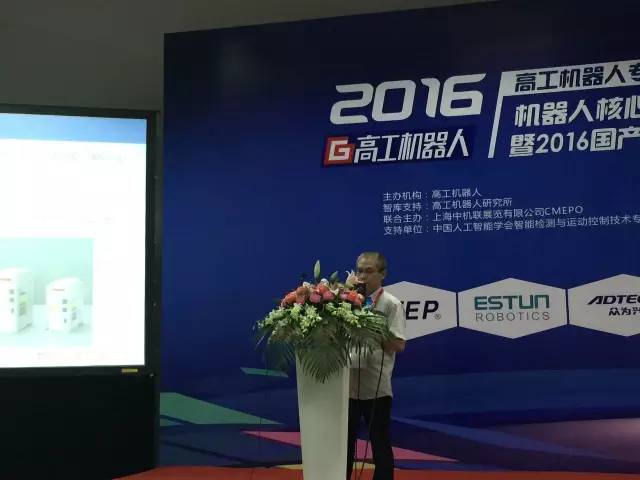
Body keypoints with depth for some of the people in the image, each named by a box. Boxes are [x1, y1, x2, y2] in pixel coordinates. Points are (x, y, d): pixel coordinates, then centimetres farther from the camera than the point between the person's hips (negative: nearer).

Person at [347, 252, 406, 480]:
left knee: (380, 442, 8)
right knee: (345, 440, 14)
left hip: (376, 386, -4)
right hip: (349, 382, 4)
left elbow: (398, 344, -14)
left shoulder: (391, 304, -7)